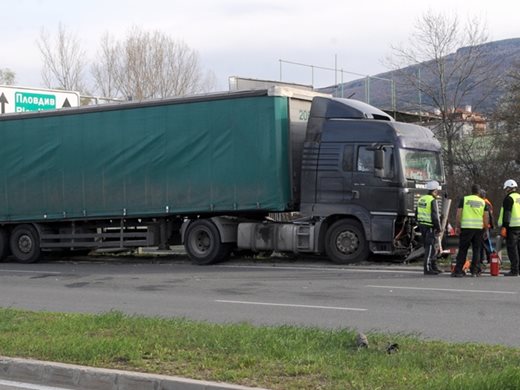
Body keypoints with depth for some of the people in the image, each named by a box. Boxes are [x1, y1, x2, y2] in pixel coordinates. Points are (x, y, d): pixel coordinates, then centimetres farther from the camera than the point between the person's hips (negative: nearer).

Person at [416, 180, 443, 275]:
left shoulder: (421, 199, 13)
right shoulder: (432, 200, -14)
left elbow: (417, 214, 18)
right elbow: (434, 216, -18)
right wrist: (439, 229, -12)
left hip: (422, 225, 9)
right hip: (430, 227, -9)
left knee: (432, 248, 16)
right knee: (429, 248, -5)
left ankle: (434, 267, 21)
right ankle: (427, 269, -5)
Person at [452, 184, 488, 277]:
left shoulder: (464, 199, 1)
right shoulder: (483, 202, 8)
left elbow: (458, 214, -4)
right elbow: (485, 217, 5)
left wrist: (458, 226, 2)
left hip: (466, 227, -2)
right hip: (479, 228, 2)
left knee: (463, 250, 1)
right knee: (476, 250, 10)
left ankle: (458, 271, -2)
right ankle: (475, 270, 9)